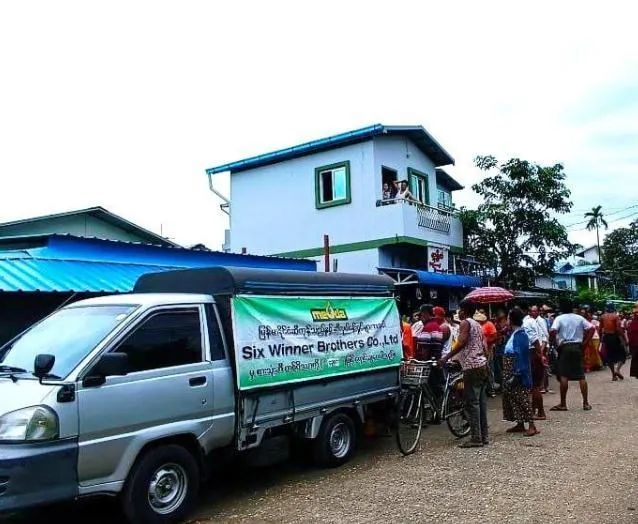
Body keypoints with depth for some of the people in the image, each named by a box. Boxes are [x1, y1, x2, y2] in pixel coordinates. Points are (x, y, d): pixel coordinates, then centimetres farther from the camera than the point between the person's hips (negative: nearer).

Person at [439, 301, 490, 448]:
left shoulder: (465, 323, -7)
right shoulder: (477, 324, 19)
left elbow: (462, 342, -20)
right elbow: (484, 346, 18)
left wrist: (446, 357, -19)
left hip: (472, 366, -9)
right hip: (482, 364, 9)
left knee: (472, 402, -6)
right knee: (481, 401, 11)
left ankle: (476, 438, -5)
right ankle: (484, 436, 15)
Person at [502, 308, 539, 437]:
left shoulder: (520, 335, -18)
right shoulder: (515, 334, 10)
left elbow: (520, 356, -22)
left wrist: (516, 374, -24)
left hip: (518, 371, -10)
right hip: (513, 372, 10)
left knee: (521, 398, -7)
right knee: (513, 397, 14)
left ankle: (532, 426, -2)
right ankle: (520, 424, 22)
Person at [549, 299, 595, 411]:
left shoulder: (559, 318, -3)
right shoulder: (579, 318, 8)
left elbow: (553, 331, -19)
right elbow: (591, 328, 2)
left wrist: (554, 342, -4)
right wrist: (585, 343, 6)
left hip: (565, 347, -4)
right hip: (578, 347, 4)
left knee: (563, 376, -2)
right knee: (581, 375, 8)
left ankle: (563, 404, 2)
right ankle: (586, 403, 12)